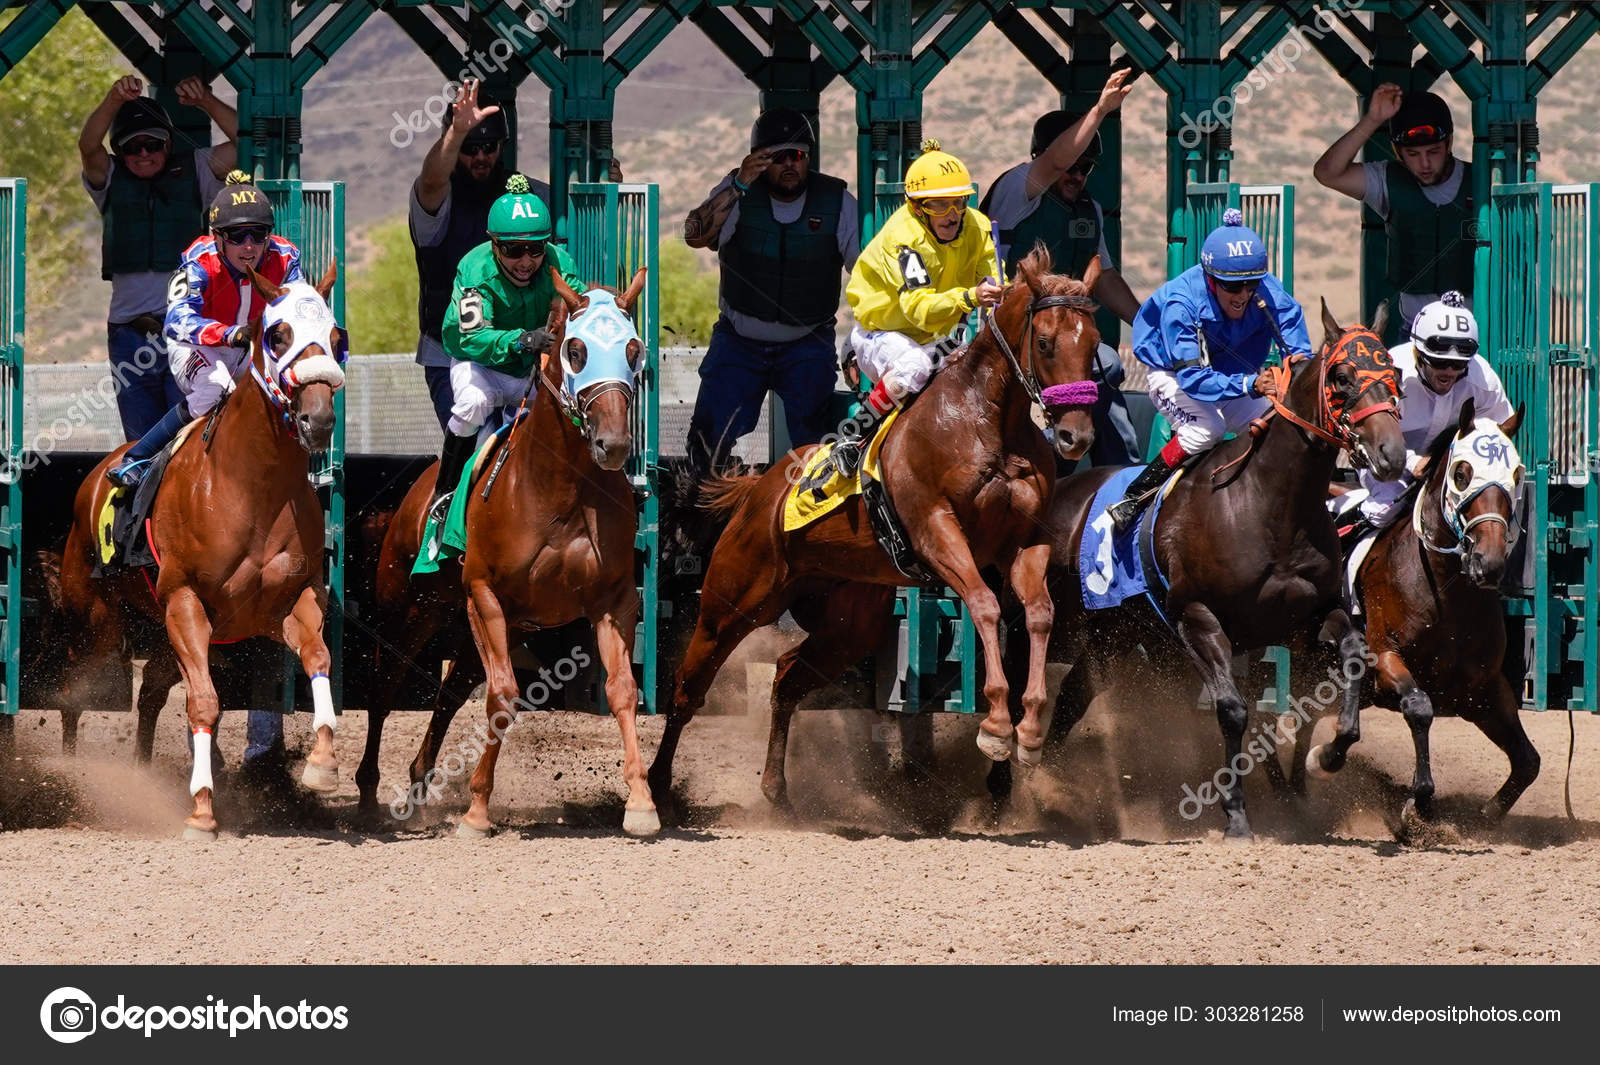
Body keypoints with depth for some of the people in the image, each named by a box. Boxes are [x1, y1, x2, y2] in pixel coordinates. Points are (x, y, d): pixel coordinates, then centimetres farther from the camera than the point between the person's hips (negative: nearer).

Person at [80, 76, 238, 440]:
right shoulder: (110, 180, 10)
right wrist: (115, 100, -28)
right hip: (130, 337, 3)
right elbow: (88, 146, -9)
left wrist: (205, 102, -17)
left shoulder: (194, 171, 9)